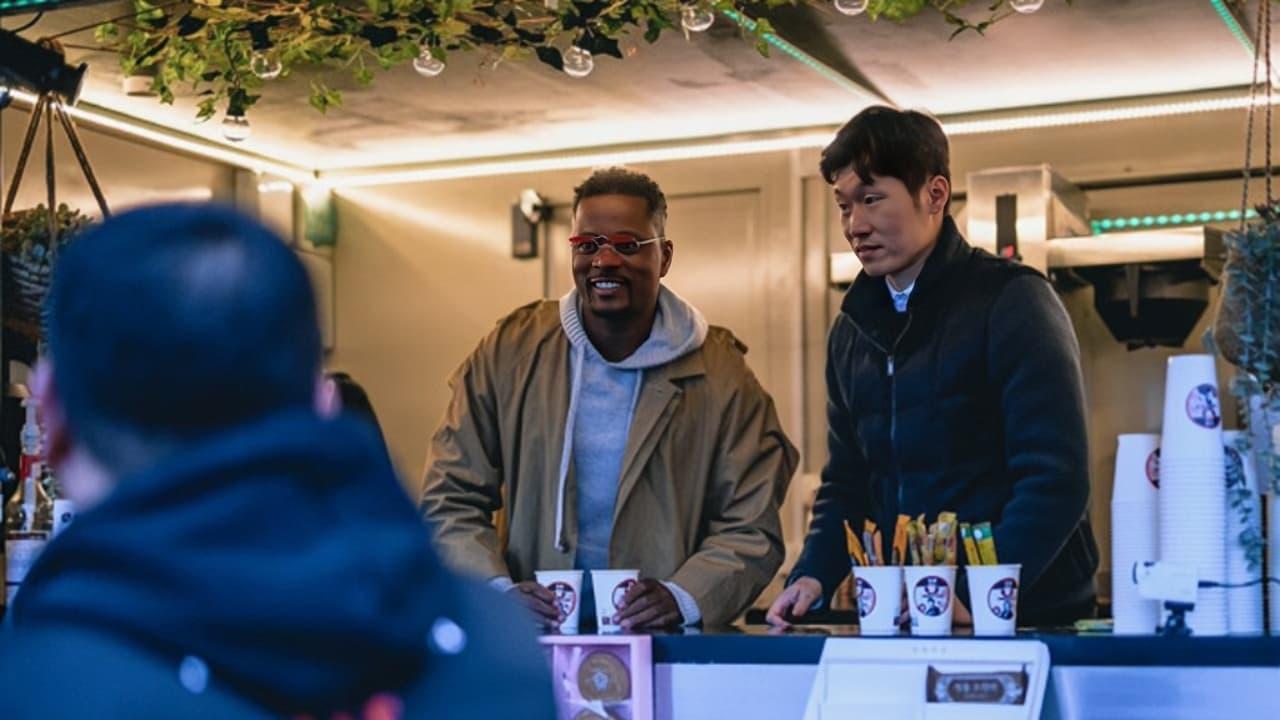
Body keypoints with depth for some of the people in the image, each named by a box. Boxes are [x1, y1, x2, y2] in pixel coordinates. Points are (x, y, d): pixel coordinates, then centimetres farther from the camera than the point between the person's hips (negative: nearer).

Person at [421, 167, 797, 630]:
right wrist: (496, 591, -10)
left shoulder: (721, 375, 1)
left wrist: (682, 598, -16)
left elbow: (750, 529, 2)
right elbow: (450, 500, 6)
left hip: (665, 645, -1)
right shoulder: (511, 351, 5)